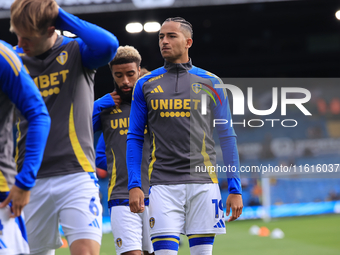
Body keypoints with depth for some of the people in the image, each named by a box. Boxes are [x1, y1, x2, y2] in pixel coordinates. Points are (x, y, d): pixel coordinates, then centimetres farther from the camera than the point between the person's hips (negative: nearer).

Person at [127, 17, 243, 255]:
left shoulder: (211, 83, 8)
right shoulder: (146, 84, 10)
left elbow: (227, 137, 8)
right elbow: (135, 138, 10)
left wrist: (235, 189, 2)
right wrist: (134, 185, -2)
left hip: (203, 182, 0)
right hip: (163, 183, 0)